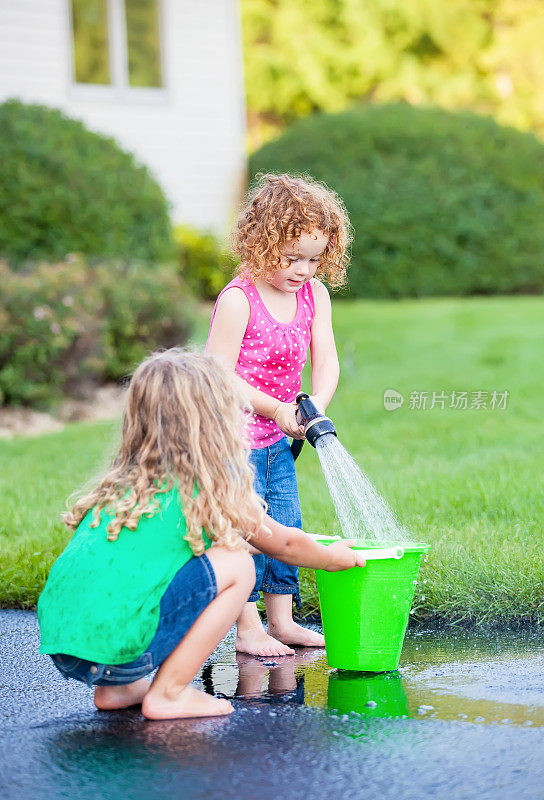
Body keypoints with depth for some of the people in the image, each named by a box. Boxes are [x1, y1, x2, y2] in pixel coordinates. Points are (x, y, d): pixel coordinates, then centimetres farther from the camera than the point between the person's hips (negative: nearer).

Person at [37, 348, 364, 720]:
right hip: (116, 645, -8)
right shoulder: (212, 489, -1)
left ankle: (117, 689, 23)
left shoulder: (122, 482, 20)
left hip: (56, 638, 8)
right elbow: (283, 544, 18)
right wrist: (335, 557, 39)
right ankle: (168, 695, 2)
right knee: (237, 566, 2)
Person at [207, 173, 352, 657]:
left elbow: (326, 362, -2)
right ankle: (248, 629, 2)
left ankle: (282, 621, 23)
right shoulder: (238, 299, -19)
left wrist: (314, 408, -20)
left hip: (277, 439, 7)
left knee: (287, 526, 12)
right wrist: (275, 408, -20)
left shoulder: (314, 295, 1)